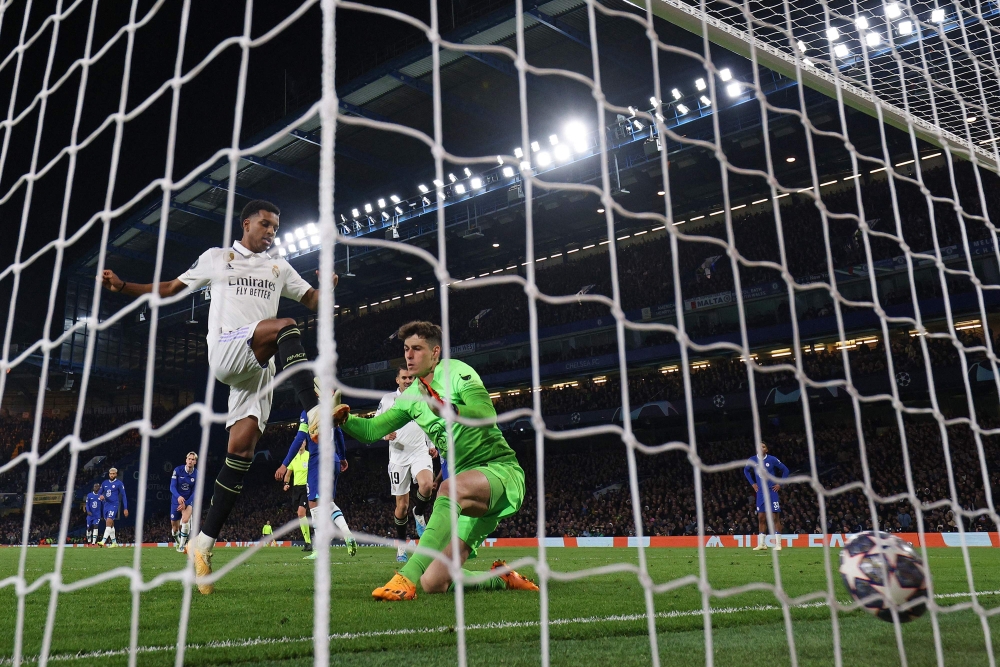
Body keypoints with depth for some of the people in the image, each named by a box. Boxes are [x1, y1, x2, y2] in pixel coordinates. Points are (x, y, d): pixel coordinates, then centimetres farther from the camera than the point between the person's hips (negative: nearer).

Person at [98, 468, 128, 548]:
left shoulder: (119, 483, -4)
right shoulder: (105, 483, 11)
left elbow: (123, 496, -2)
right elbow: (100, 493, 16)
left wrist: (125, 508, -5)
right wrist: (100, 496, -10)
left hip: (114, 505, -6)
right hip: (106, 505, 6)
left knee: (108, 522, -19)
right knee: (111, 524, 11)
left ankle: (104, 541, -25)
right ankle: (114, 542, 18)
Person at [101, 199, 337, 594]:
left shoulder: (279, 268, 23)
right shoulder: (216, 258, 16)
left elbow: (313, 301, 18)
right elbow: (170, 289, 19)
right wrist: (122, 287, 6)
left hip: (259, 366, 3)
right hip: (226, 351, -3)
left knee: (241, 450, -7)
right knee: (286, 327, -31)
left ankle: (204, 543, -1)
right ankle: (315, 412, -45)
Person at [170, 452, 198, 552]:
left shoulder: (197, 475, -8)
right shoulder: (178, 470, -12)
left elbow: (195, 492, -6)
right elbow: (172, 487, -16)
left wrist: (185, 504, -17)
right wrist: (178, 497, -35)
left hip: (188, 501, 0)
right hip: (176, 500, 0)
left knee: (185, 520, -26)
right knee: (174, 526, 8)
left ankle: (182, 545, -12)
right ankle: (178, 541, 40)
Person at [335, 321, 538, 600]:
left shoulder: (456, 372, -8)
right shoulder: (411, 397, 14)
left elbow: (488, 416, -24)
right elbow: (371, 430, 13)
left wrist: (449, 411, -42)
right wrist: (344, 419, -8)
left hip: (500, 471, -7)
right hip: (469, 494, 7)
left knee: (451, 488, -42)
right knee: (433, 584, -3)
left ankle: (407, 577, -44)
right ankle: (501, 579, 21)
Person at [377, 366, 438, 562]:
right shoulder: (388, 399, 5)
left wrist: (432, 446, 8)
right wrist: (385, 434, -16)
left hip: (420, 452, 1)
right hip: (398, 456, -1)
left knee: (427, 484, -30)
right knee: (402, 505, 2)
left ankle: (419, 514, 0)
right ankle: (401, 546, 18)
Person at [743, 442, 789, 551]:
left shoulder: (772, 460, -8)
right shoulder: (752, 460, 2)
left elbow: (785, 470, 2)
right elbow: (746, 471, 21)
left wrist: (780, 484, -3)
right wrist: (752, 483, 12)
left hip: (771, 491, -4)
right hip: (760, 492, 4)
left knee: (775, 517, -5)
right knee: (761, 518, 6)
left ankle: (778, 544, -2)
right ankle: (762, 544, 12)